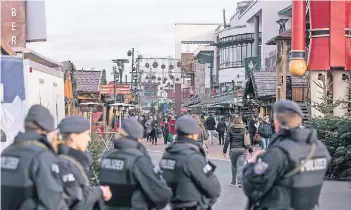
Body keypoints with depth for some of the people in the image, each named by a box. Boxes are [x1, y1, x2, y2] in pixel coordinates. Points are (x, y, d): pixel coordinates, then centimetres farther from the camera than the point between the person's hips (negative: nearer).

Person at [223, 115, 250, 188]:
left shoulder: (230, 129, -2)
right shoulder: (244, 130, 3)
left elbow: (227, 141, -5)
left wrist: (224, 150, -1)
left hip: (233, 150, 0)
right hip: (242, 149, 1)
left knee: (234, 165, 14)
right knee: (240, 165, -2)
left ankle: (234, 181, 24)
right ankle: (240, 181, -15)